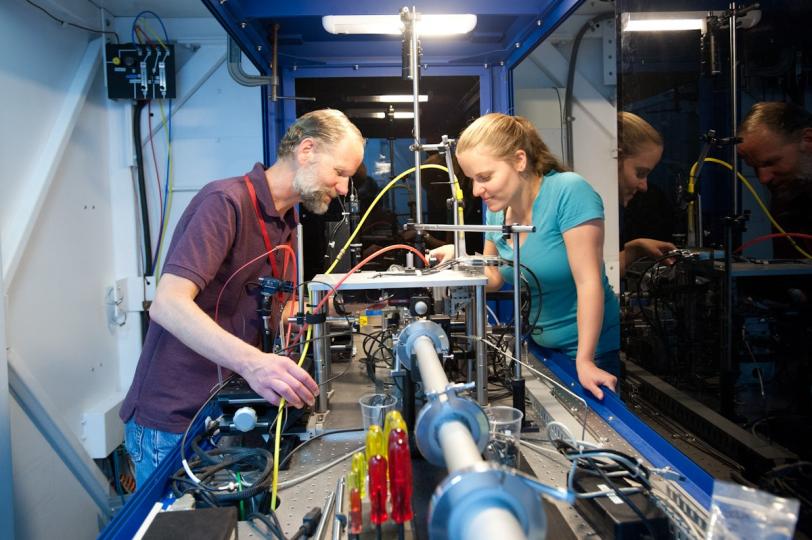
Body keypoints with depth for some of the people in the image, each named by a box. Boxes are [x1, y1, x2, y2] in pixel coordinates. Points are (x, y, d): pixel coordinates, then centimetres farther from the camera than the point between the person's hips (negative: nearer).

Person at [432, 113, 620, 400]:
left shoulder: (569, 192, -23)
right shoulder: (498, 208, -2)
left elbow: (589, 283, -25)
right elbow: (495, 277, 9)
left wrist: (585, 361, -25)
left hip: (593, 352, -6)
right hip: (539, 346, 6)